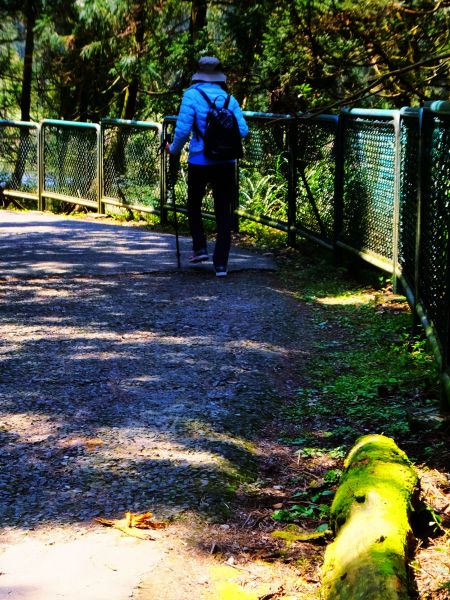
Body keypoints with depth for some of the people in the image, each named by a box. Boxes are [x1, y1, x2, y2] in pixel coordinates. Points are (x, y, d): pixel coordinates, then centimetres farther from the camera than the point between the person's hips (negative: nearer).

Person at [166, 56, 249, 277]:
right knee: (223, 212, 5)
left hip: (199, 161, -2)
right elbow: (243, 130, -2)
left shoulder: (192, 95, -4)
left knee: (194, 205, 21)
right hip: (226, 163, 2)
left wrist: (174, 149, 8)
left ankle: (200, 248, 12)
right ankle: (221, 263, 1)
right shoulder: (229, 99, 5)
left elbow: (183, 129, -10)